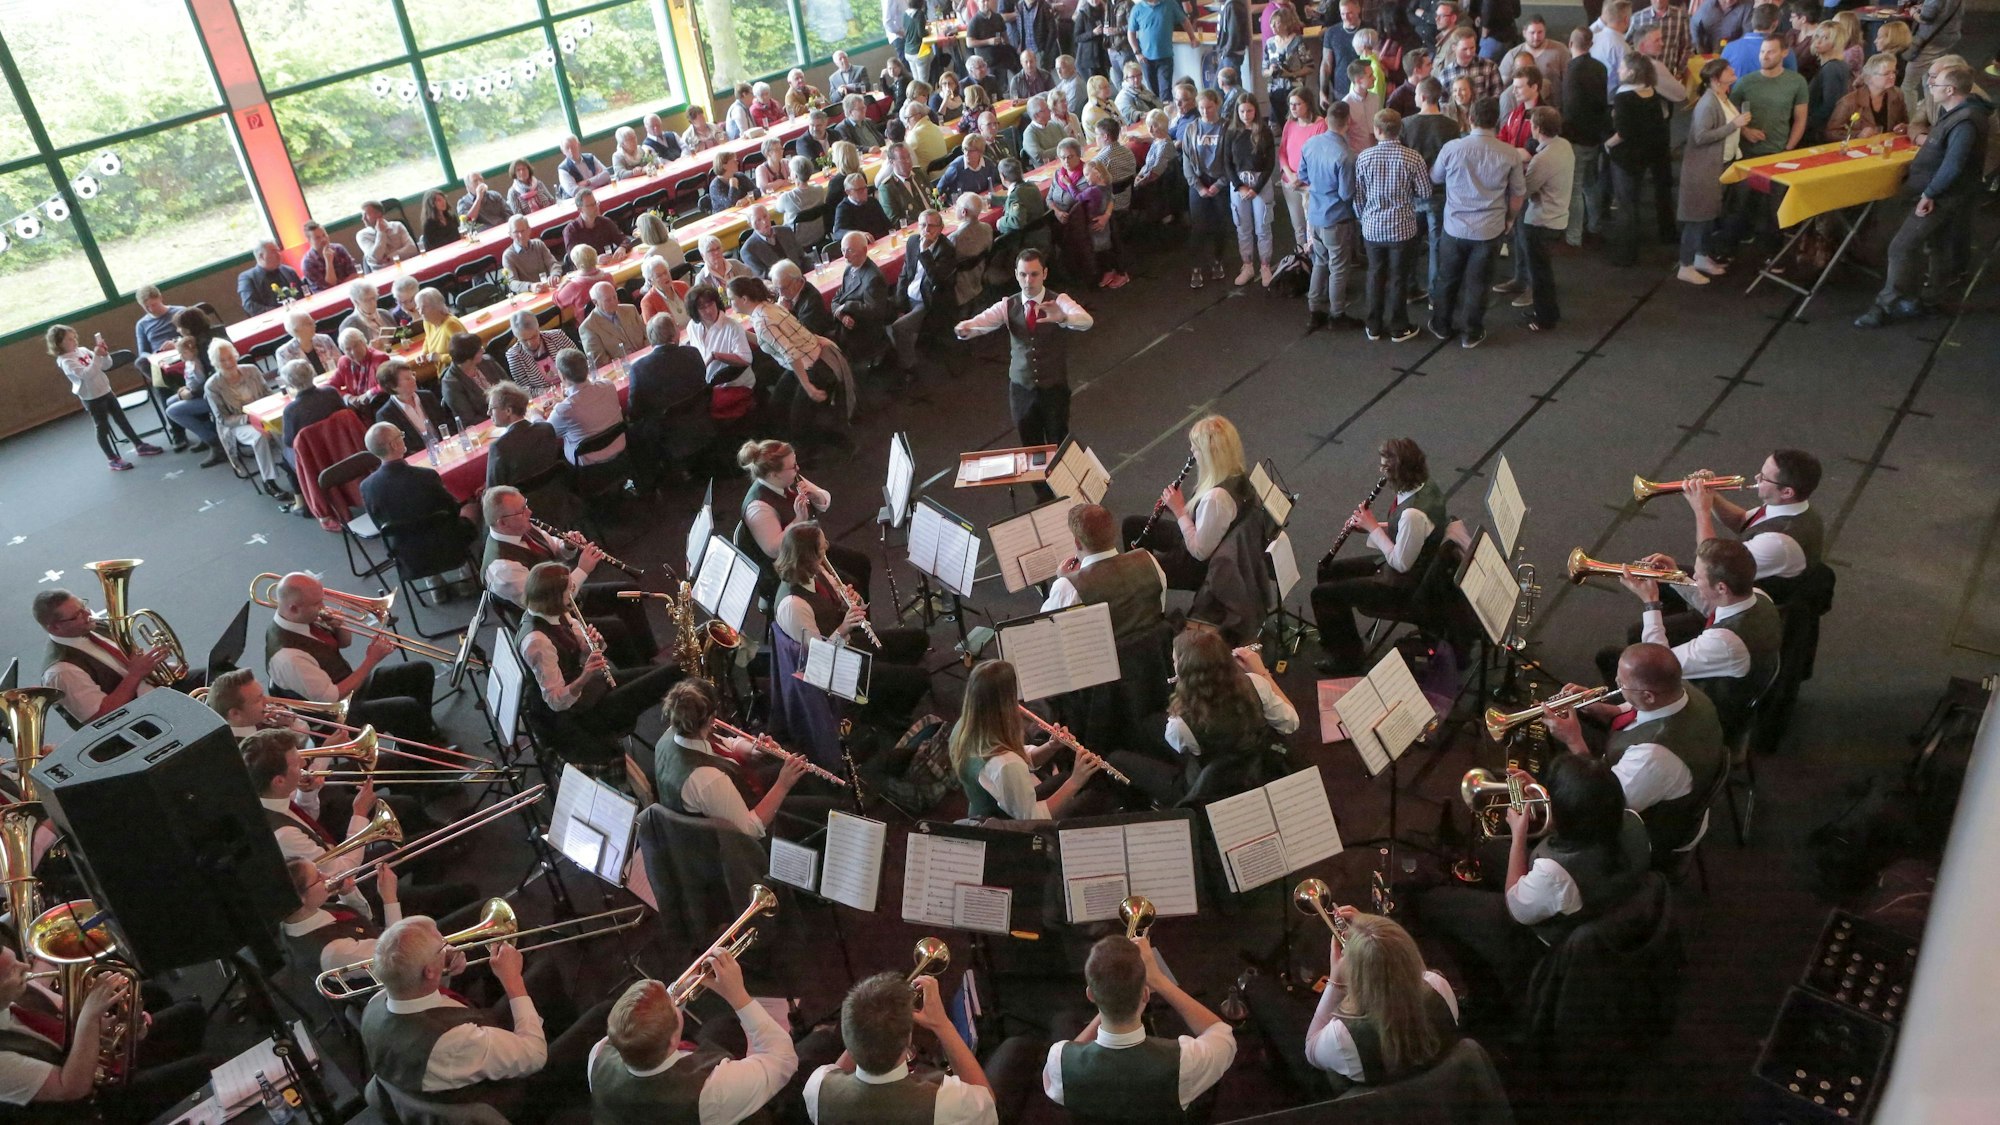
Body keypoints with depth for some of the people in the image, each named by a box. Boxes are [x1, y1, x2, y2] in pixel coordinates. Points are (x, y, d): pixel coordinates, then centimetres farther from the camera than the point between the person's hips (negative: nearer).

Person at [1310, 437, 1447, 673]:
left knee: (1322, 594, -8)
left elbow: (1401, 563, -26)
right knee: (1328, 571, 18)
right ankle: (1338, 638, 32)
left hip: (1404, 585, -10)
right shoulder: (1424, 485, -5)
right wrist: (1371, 525, -2)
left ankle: (1346, 658, 10)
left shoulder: (1414, 514, -35)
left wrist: (1373, 527, -18)